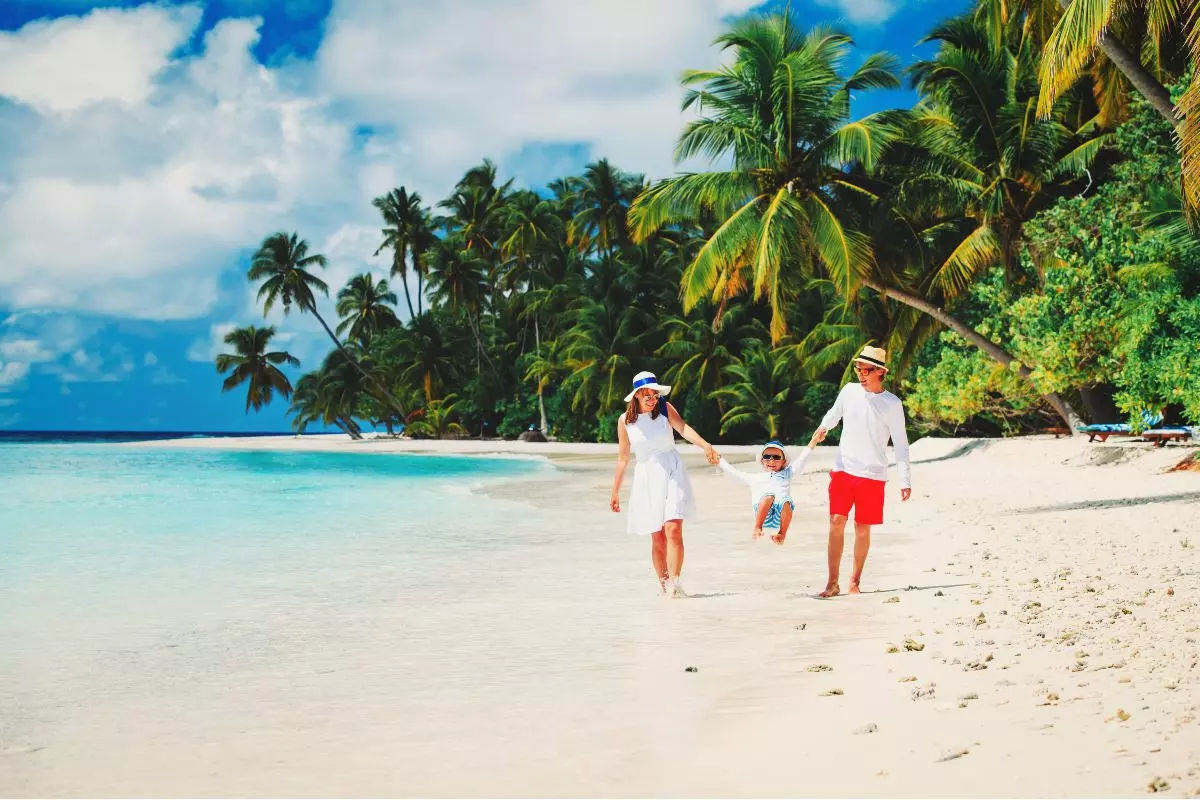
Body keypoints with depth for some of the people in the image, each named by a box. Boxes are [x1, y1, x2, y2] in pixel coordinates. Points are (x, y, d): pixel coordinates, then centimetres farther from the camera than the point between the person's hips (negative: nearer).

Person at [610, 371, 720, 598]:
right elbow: (623, 458, 10)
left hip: (672, 472, -1)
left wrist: (705, 445, -35)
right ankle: (664, 585, 11)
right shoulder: (625, 421, 3)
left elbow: (684, 429, -16)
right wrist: (615, 492, 12)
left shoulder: (665, 409, 1)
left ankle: (674, 583, -16)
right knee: (657, 537, 1)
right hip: (646, 477, 1)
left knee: (673, 530, -15)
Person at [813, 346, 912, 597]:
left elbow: (900, 444, -1)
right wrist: (823, 427, 8)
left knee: (862, 528, 3)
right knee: (836, 522, -8)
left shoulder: (892, 404, -3)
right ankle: (833, 583, -3)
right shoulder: (849, 391, 4)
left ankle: (855, 581, 18)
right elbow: (834, 413, 26)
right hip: (843, 470, 2)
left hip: (873, 474, -2)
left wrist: (905, 480, -4)